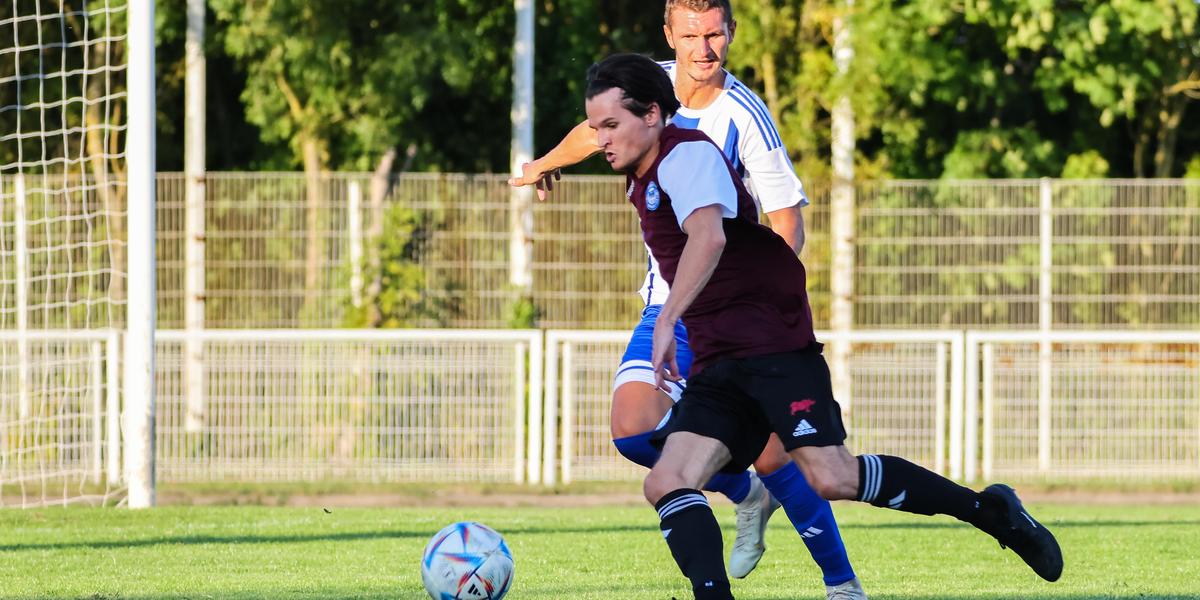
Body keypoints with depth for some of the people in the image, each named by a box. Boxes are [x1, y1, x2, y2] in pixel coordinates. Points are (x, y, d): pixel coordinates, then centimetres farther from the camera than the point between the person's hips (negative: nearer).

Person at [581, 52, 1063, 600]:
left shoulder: (686, 154, -10)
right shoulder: (642, 186, 21)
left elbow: (708, 236, -29)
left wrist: (668, 320, -35)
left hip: (774, 344, -9)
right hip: (716, 365, 9)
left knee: (833, 478, -20)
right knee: (666, 484, -12)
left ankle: (987, 510, -3)